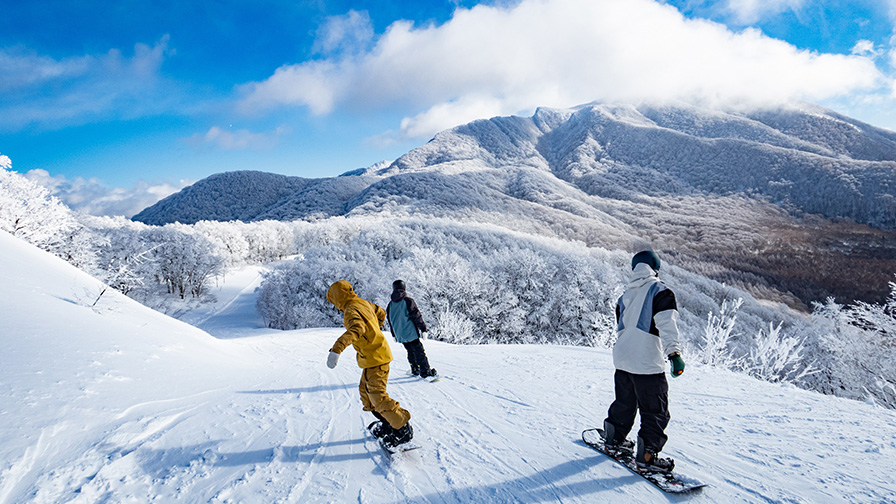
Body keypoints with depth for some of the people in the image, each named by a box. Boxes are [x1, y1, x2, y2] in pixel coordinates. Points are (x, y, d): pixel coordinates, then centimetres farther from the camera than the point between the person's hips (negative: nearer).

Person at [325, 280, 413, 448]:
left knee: (377, 396, -6)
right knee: (366, 392, 18)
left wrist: (337, 349, -53)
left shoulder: (351, 310, -20)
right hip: (376, 355, 10)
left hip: (375, 358, -10)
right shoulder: (364, 303, 9)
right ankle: (388, 423, 26)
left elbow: (356, 329, -42)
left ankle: (404, 428, 2)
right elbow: (381, 312, 27)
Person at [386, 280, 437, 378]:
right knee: (420, 352, 0)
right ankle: (425, 371, -1)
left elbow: (390, 321, 14)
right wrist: (423, 329, -6)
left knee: (410, 352, 19)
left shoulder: (390, 305, 6)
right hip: (412, 333, -6)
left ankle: (415, 370, 23)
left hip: (400, 336, 6)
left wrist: (394, 335, 23)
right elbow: (417, 316, -12)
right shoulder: (408, 301, -13)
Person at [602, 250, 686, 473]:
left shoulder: (625, 295, 14)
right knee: (656, 411, 3)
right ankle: (646, 456, 4)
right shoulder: (660, 291, -7)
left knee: (624, 402, 23)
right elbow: (667, 324, -21)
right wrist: (674, 353, -25)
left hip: (622, 360, 7)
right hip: (647, 363, -7)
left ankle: (614, 438, 35)